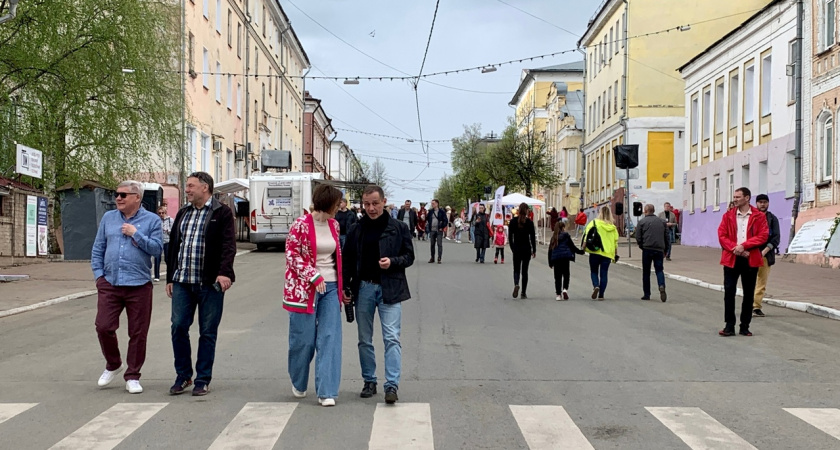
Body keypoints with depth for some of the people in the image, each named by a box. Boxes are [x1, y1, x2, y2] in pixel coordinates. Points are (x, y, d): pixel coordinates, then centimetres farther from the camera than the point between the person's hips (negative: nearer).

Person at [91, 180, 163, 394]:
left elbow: (157, 249, -6)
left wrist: (136, 234, -11)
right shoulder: (108, 218, 12)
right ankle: (113, 365, 24)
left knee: (138, 333, 2)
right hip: (109, 283, 3)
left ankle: (132, 376, 15)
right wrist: (98, 274, 4)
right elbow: (98, 249, 14)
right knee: (103, 327, -2)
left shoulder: (151, 220, 2)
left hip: (139, 285, -2)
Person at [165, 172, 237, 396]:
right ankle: (183, 376, 17)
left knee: (208, 332, 3)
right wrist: (170, 278, 16)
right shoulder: (183, 213, 16)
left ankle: (203, 380, 13)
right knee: (178, 327, 2)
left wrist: (224, 272, -26)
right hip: (182, 282, 5)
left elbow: (229, 245, -12)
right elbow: (173, 246, 19)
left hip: (210, 284, -5)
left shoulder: (222, 213, -2)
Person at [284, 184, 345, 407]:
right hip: (305, 288, -5)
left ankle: (327, 392, -1)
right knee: (304, 339, 6)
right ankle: (298, 384, 31)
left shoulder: (334, 225, 7)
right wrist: (314, 276, -17)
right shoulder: (301, 225, -10)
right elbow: (292, 255, -11)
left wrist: (340, 285, 18)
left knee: (330, 339, -3)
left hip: (330, 288, 5)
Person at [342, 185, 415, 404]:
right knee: (364, 339, 10)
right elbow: (347, 261, 11)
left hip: (389, 289, -3)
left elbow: (409, 256, 4)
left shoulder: (399, 228, 0)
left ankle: (392, 385, -9)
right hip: (363, 288, 3)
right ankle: (369, 381, 22)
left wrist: (393, 262, -15)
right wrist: (346, 287, 3)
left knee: (391, 337, -10)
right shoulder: (356, 230, 6)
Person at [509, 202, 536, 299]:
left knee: (516, 269, 11)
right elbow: (533, 237, -4)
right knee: (524, 270, 8)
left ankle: (516, 284, -20)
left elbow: (510, 237, 1)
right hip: (527, 249, -1)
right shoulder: (529, 222, -6)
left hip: (516, 249, 1)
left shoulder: (513, 221, -2)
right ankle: (524, 293, 8)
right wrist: (534, 250, 5)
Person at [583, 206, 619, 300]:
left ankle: (596, 286, -15)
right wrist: (615, 254, 16)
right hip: (608, 253, 2)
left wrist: (584, 248, -3)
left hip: (595, 252, -2)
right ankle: (601, 295, 4)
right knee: (604, 274, 7)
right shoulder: (613, 227, 5)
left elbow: (587, 235, -9)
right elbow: (616, 241, 7)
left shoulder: (594, 223, -4)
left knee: (594, 271, 12)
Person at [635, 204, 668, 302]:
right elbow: (666, 237, 11)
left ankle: (647, 294, 9)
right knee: (659, 269, 7)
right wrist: (664, 250, 19)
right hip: (659, 250, 2)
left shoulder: (642, 222, -1)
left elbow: (638, 238, -3)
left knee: (646, 272, 7)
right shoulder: (662, 221, 10)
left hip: (647, 249, -2)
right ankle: (662, 286, -22)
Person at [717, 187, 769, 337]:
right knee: (729, 292, -4)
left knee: (749, 294, 6)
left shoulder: (759, 216, 2)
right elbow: (722, 235, 1)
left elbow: (763, 236, -7)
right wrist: (734, 248, -14)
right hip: (731, 259, 1)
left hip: (750, 260, -1)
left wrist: (743, 246, -16)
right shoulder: (728, 215, 7)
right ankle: (729, 326, 2)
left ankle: (745, 327, 15)